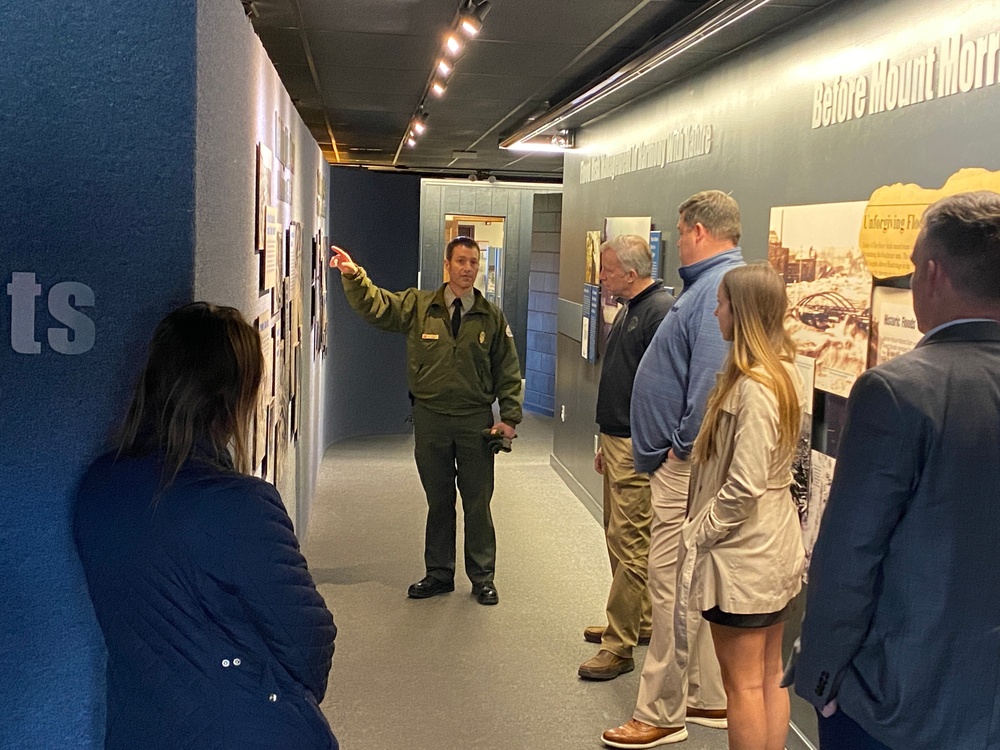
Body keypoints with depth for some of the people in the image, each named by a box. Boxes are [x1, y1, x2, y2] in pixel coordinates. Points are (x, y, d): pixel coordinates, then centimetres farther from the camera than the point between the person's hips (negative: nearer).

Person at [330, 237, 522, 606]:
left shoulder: (492, 317, 2)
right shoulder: (418, 306, 2)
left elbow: (508, 371, 5)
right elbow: (374, 305, -6)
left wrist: (510, 417, -2)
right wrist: (354, 276, -24)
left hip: (475, 420, -1)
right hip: (430, 417, 1)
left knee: (478, 502, 7)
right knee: (438, 500, 12)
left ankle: (482, 577, 20)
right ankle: (439, 573, 25)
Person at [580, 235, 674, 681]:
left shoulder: (660, 311, -18)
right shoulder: (630, 310, 15)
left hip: (639, 446, -11)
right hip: (618, 441, 11)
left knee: (629, 542, -6)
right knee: (620, 536, 19)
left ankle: (619, 645, 1)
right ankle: (640, 621, 32)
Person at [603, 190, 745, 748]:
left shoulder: (720, 288, -19)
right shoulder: (716, 283, 15)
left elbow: (710, 382, -26)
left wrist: (687, 450, -16)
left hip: (686, 466, -11)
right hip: (686, 459, 11)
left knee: (673, 587, -2)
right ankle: (710, 698, 29)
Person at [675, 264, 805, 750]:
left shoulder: (752, 387, -23)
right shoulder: (785, 374, 5)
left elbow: (743, 487, -25)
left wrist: (698, 534, -13)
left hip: (743, 553, -9)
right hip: (777, 544, 9)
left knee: (743, 685, 4)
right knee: (770, 676, 18)